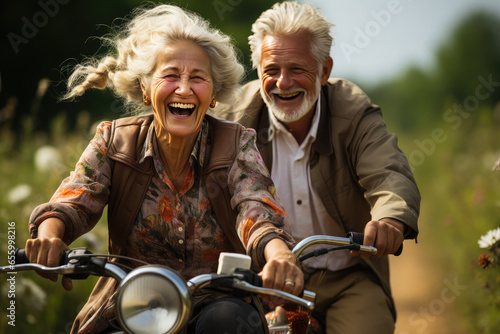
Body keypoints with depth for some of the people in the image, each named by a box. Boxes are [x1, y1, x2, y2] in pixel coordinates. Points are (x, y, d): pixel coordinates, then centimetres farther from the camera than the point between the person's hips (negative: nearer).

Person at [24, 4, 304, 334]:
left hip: (219, 303, -1)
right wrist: (50, 236, -39)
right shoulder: (113, 142, 0)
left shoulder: (237, 146, -5)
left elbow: (258, 212, -22)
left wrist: (279, 255, -47)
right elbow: (71, 202, -12)